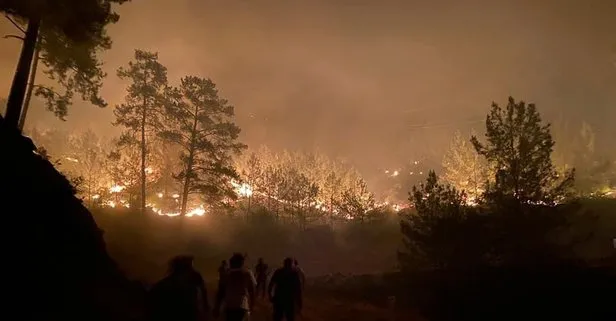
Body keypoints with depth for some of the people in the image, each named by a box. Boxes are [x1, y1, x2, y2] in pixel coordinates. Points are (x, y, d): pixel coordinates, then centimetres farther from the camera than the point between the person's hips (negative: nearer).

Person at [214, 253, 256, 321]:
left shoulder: (227, 274, 7)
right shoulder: (248, 273, 3)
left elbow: (220, 292, 5)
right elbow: (252, 291, 1)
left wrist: (217, 308, 10)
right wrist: (251, 306, 10)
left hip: (229, 306, 2)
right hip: (242, 306, -2)